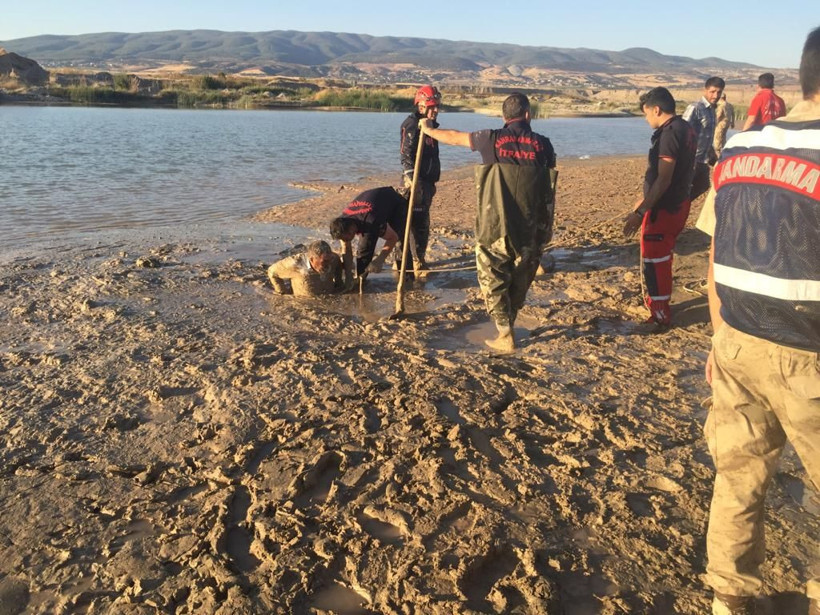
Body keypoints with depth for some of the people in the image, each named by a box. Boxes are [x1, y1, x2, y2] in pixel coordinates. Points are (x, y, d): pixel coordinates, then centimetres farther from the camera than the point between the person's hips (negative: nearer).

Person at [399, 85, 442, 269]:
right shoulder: (411, 125, -11)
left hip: (427, 181, 9)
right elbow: (406, 156, -18)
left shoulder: (430, 125, 17)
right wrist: (411, 181, -25)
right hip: (415, 181, -9)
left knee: (423, 223, 14)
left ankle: (419, 259, 24)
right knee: (409, 222, -8)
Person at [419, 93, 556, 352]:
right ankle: (508, 324, 29)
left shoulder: (493, 139, -5)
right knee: (520, 281, 18)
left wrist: (429, 130, 27)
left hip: (495, 226, -2)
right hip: (531, 228, 3)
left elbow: (454, 137, 9)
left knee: (494, 279, 8)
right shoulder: (542, 144, 1)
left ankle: (505, 336, 6)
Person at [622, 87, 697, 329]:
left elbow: (663, 179, -25)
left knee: (654, 262, 0)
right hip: (677, 204, 10)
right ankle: (657, 301, 39)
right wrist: (645, 200, 25)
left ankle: (660, 316, 10)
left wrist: (640, 212, -26)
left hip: (664, 209, -10)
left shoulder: (669, 133, -20)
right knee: (660, 258, 23)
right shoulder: (685, 128, 12)